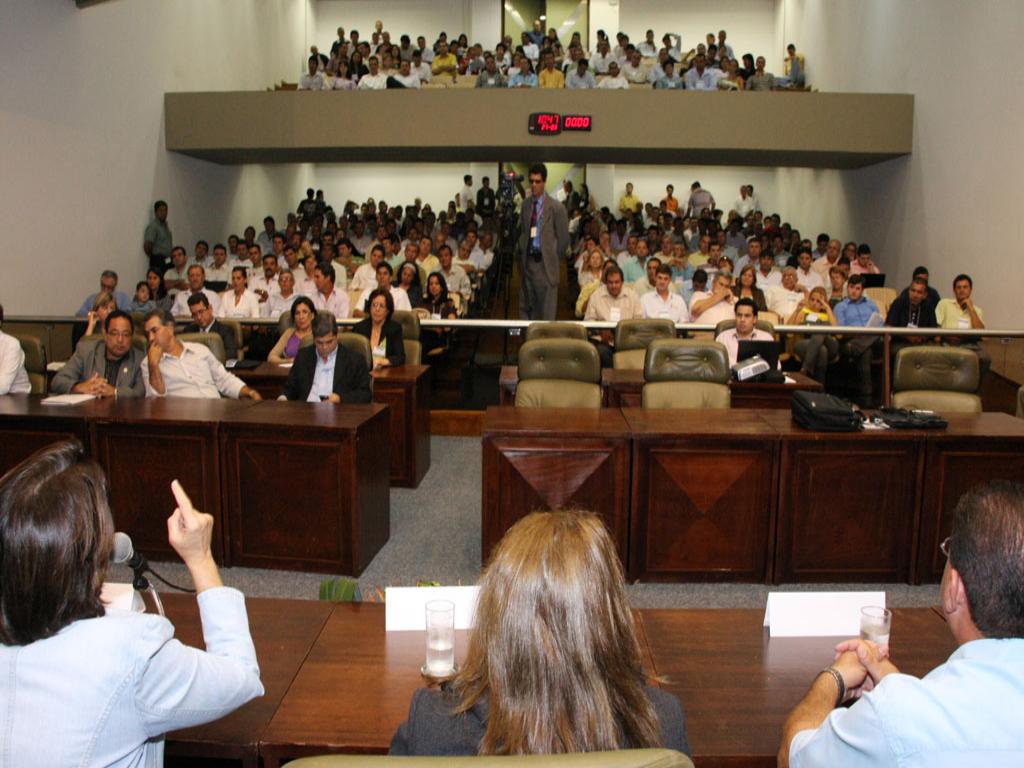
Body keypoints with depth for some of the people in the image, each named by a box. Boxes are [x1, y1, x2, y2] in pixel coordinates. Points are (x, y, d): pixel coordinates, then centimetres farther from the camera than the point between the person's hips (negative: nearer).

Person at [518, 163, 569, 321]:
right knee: (526, 305, 11)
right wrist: (522, 251, 10)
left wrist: (554, 259, 4)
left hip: (545, 262, -5)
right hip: (527, 260, 5)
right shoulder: (525, 204, 10)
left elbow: (563, 238, -1)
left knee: (547, 308, -4)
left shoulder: (556, 207, -6)